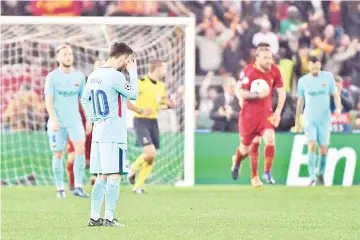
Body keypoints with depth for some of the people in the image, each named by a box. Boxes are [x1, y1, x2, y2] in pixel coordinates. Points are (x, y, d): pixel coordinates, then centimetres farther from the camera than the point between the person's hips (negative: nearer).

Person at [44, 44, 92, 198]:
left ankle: (78, 186, -17)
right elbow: (48, 100, -9)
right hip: (58, 122, -2)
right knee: (58, 154, 3)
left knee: (80, 148, -17)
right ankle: (60, 188, 12)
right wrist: (53, 119, -21)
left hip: (75, 120, 2)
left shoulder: (79, 76, 8)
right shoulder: (52, 77, -3)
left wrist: (89, 120, 11)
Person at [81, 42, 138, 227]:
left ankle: (94, 217, 12)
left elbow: (85, 99, 19)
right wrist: (133, 72, 1)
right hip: (114, 134, -8)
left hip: (98, 133, 8)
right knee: (114, 176, -5)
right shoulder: (116, 76, -15)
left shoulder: (94, 75, 10)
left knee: (102, 176, 12)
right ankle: (109, 218, -8)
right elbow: (133, 94, -6)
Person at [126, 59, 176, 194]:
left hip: (153, 122, 7)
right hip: (141, 121, -7)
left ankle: (138, 186, 16)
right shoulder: (141, 83, -12)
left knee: (151, 158, 4)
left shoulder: (161, 86, 10)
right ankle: (133, 169, 7)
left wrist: (168, 105, 3)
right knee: (150, 152, -21)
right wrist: (140, 110, -20)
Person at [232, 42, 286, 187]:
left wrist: (278, 112, -2)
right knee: (246, 147, 5)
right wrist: (257, 94, -26)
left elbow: (281, 92, 4)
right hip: (248, 113, -2)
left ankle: (267, 172, -9)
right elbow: (238, 90, -14)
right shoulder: (249, 71, -14)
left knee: (270, 138, -21)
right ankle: (237, 160, 41)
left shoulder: (274, 71, -4)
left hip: (265, 113, 2)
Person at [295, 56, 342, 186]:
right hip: (310, 119, 0)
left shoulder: (328, 77, 0)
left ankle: (321, 174, 26)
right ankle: (312, 178, -19)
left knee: (323, 149, 4)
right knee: (311, 146, -15)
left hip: (324, 119, 0)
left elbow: (335, 94, 2)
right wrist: (297, 120, 13)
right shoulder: (303, 81, 3)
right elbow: (300, 101, 11)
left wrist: (338, 108, -18)